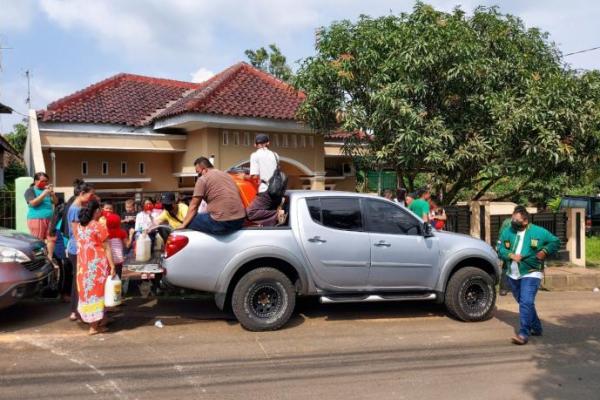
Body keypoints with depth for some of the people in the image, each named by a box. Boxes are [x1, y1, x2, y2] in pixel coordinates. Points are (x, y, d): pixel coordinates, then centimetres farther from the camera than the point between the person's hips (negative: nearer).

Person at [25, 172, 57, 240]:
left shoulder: (46, 190, 17)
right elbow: (33, 203, -11)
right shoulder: (30, 190, 4)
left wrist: (52, 193, -5)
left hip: (49, 219, 5)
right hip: (36, 219, -5)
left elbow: (55, 202, 12)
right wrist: (44, 193, -15)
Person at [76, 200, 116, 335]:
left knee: (88, 291, 13)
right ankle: (94, 326, 5)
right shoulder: (99, 227, -10)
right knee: (96, 291, 1)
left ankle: (101, 319, 26)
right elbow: (106, 248, -11)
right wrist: (112, 266, -9)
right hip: (97, 264, -6)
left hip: (83, 263, 7)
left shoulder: (80, 226, 9)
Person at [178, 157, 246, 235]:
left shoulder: (203, 179, 0)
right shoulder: (227, 175, 22)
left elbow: (193, 206, 1)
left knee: (190, 222, 10)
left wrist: (183, 224, 9)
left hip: (222, 223, -8)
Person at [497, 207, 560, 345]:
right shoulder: (507, 232, 2)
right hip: (513, 275, 5)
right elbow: (500, 249, 2)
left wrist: (545, 251, -11)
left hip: (531, 274, -5)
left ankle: (524, 334, -18)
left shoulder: (539, 232, -5)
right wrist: (511, 255, -17)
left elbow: (555, 242, 5)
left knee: (526, 303, -18)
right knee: (524, 303, 17)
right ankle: (536, 328, 35)